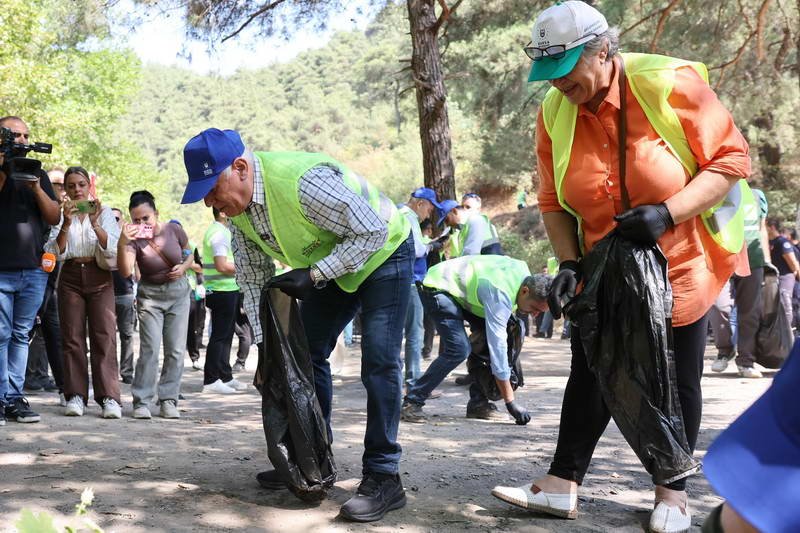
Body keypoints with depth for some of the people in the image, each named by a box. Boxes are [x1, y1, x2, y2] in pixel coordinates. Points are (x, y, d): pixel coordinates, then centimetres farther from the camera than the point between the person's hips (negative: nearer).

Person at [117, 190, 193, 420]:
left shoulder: (173, 230, -9)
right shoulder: (134, 240, -14)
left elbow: (189, 253, 10)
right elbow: (125, 272, -29)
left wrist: (183, 267, -11)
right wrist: (122, 243, -41)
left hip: (178, 293, 2)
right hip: (150, 296, -2)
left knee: (176, 350, 1)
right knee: (150, 349, -11)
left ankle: (168, 400, 9)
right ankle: (142, 402, -3)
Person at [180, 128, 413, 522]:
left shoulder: (303, 181, -38)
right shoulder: (236, 200, -12)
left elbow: (372, 231, -31)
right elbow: (252, 275, -2)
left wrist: (312, 275, -33)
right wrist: (263, 345, -5)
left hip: (382, 253, -8)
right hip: (328, 265, 8)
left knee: (379, 362, -15)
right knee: (307, 353, 10)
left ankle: (383, 478, -9)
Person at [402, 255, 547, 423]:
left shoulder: (524, 271, -9)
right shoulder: (500, 296, -34)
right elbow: (498, 347, -34)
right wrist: (510, 403, -32)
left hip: (462, 290, 10)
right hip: (438, 288, -9)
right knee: (459, 349, -24)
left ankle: (478, 403, 4)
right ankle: (412, 402, -14)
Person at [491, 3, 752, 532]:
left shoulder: (671, 84, -20)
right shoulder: (554, 112, -8)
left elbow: (730, 160, -16)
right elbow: (554, 201, 0)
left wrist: (667, 213, -28)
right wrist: (568, 262, -13)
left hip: (680, 266, -3)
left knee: (677, 383, 7)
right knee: (590, 375, 8)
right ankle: (563, 484, 15)